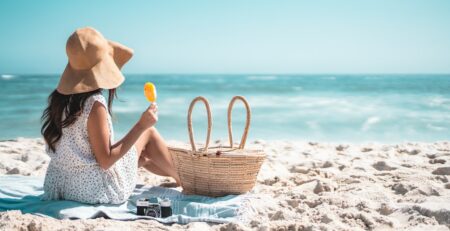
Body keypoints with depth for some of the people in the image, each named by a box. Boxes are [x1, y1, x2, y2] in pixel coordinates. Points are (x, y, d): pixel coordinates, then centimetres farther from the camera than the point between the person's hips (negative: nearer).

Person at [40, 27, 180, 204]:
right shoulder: (95, 104, -24)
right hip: (99, 190, -7)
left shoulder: (59, 97, -1)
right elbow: (105, 161, -22)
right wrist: (141, 126, -19)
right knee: (149, 132, 10)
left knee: (143, 156, 28)